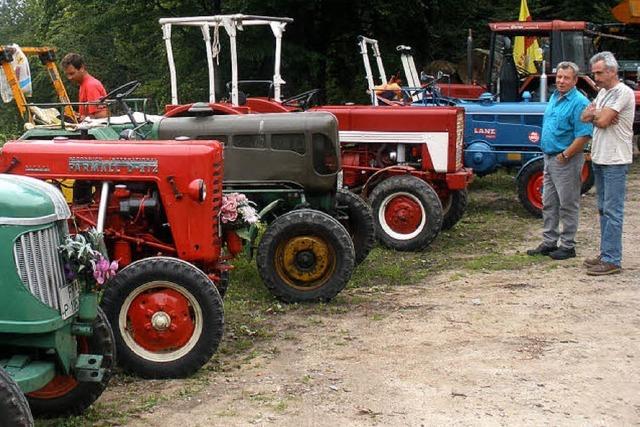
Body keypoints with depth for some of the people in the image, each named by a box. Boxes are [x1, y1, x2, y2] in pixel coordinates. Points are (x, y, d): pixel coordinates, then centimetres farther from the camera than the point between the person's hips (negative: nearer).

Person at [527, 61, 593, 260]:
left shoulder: (579, 102, -15)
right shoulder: (554, 97, 12)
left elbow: (584, 135, -22)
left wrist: (564, 155, -19)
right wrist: (548, 154, 15)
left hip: (566, 161, -9)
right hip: (550, 158, 9)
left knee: (568, 205, 0)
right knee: (549, 204, 14)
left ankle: (567, 245, 8)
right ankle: (549, 242, 22)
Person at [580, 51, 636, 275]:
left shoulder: (623, 93, -14)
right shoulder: (603, 92, 16)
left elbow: (602, 121, -21)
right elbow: (584, 117, 11)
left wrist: (593, 114, 0)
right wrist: (598, 114, -9)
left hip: (615, 161, -9)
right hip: (599, 158, 10)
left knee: (612, 211, -8)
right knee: (604, 210, 14)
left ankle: (612, 260, -7)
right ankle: (606, 254, 22)